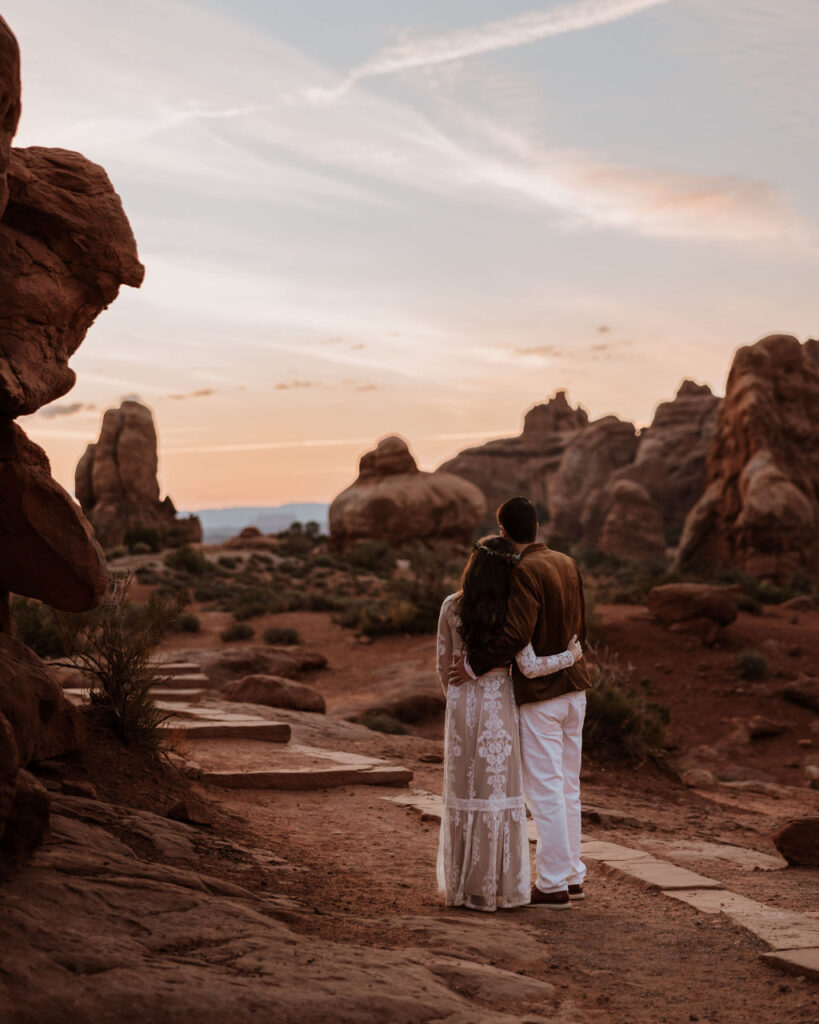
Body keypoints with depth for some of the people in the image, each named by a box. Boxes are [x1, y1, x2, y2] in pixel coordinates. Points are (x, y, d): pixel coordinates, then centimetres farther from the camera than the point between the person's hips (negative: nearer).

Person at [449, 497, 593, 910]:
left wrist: (474, 665, -15)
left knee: (544, 791, -2)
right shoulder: (567, 564, 8)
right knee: (567, 788, 15)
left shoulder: (526, 571, -17)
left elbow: (515, 635, -25)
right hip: (573, 689, 8)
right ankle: (573, 876, 21)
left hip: (539, 695, -8)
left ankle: (553, 885, 3)